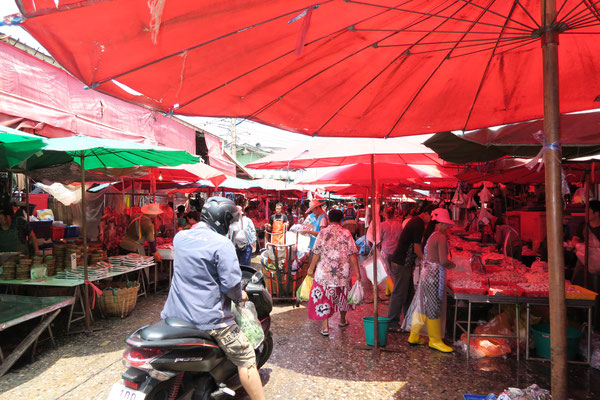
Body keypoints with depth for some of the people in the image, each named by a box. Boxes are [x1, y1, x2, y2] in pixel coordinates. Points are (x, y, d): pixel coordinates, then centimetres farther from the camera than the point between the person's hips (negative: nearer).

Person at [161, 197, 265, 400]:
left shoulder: (180, 237, 5)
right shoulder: (222, 244, -17)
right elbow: (231, 283, -21)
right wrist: (239, 296, -1)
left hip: (176, 312, 7)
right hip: (208, 318, -7)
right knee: (246, 359, 5)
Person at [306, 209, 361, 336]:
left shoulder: (323, 233, -6)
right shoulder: (346, 233, -3)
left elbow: (317, 254, -5)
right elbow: (352, 254, -5)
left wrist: (311, 268, 6)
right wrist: (357, 271, 1)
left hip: (324, 272, -2)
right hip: (343, 272, 2)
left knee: (324, 297, 6)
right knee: (343, 295, 21)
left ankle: (325, 327, 2)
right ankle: (342, 320, 39)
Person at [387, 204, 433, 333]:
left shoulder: (414, 221, 15)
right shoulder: (419, 224, -16)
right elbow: (417, 248, -17)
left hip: (405, 263, 10)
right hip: (402, 264, -10)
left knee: (408, 293, 17)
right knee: (399, 294, -2)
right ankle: (392, 323, 7)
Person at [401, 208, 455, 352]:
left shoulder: (432, 235, 11)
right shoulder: (441, 237, -15)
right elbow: (444, 261, -19)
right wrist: (452, 264, -1)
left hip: (427, 271, 9)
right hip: (435, 273, -9)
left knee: (423, 305, 15)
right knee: (434, 307, 3)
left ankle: (414, 336, 25)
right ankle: (435, 340, 17)